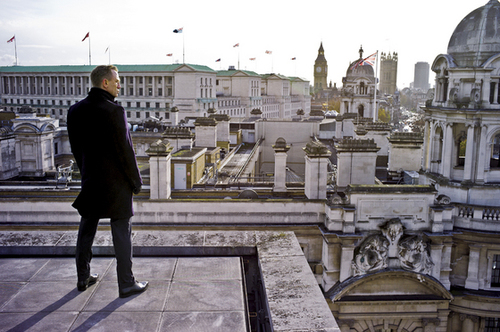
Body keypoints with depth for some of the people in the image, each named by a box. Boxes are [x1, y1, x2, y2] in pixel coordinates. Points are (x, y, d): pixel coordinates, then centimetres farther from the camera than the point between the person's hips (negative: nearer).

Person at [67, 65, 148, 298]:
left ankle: (83, 278, 32)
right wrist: (136, 182, -6)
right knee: (122, 233, 4)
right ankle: (126, 284, 14)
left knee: (86, 230, 18)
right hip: (116, 183, -7)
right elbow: (125, 151, -18)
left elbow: (76, 148, 9)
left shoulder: (75, 111, 2)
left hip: (90, 181, 7)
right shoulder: (113, 111, -19)